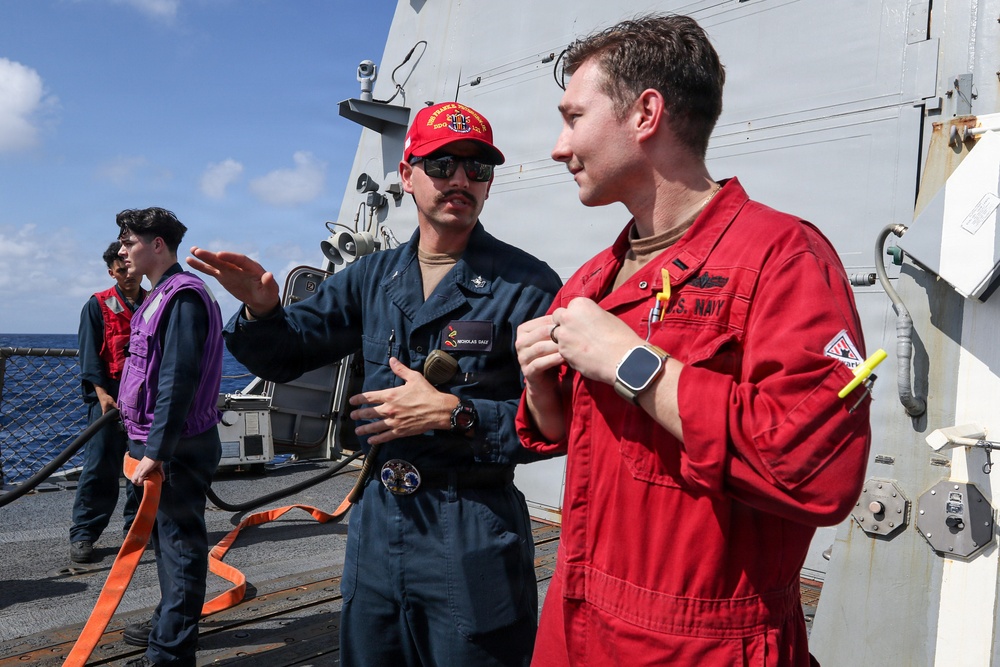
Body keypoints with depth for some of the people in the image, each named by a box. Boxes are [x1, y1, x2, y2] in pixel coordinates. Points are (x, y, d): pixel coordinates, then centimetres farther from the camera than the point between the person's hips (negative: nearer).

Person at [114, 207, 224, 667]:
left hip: (177, 448, -10)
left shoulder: (182, 297, -16)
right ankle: (170, 622, 36)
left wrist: (156, 453, -25)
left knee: (179, 541, -2)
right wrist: (147, 444, 19)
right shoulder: (159, 296, 15)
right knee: (166, 534, 20)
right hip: (158, 442, 10)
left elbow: (177, 382, -24)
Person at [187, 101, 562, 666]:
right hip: (378, 519, 6)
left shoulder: (527, 284, -12)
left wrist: (454, 413, -22)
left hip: (472, 532, -5)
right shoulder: (373, 277, 6)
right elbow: (287, 356, 10)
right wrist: (262, 308, -10)